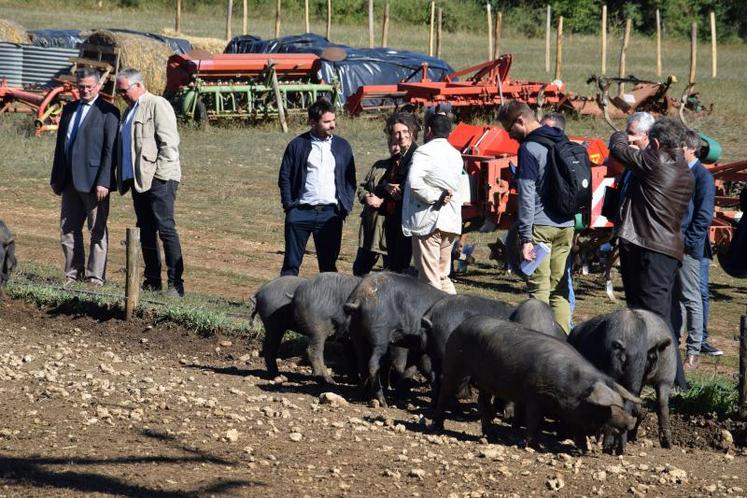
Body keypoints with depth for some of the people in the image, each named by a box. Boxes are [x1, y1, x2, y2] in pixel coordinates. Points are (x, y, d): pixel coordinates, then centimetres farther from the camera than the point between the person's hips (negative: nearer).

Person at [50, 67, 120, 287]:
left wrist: (103, 182, -17)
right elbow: (60, 144, 17)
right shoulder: (69, 109, 15)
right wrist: (56, 178, 13)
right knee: (68, 230, 10)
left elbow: (110, 150, -10)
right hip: (70, 181, 7)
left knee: (98, 231, 0)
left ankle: (95, 276, 4)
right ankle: (73, 274, 18)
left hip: (94, 181, -7)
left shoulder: (108, 112, -5)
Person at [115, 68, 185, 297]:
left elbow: (169, 142, -13)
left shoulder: (158, 105, -5)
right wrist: (123, 179, 17)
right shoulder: (130, 111, 22)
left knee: (165, 229, -11)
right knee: (145, 231, 9)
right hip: (137, 179, 9)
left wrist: (159, 174, -16)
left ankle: (176, 284, -11)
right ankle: (152, 280, 13)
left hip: (159, 178, -9)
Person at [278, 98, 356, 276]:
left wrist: (346, 206, 0)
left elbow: (350, 180, 11)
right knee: (291, 264, 0)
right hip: (301, 212, -2)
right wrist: (289, 205, -5)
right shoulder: (297, 145, 3)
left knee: (328, 265, 6)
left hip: (330, 213, 2)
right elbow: (284, 177, 5)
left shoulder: (342, 146, 9)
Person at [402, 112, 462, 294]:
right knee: (443, 275, 16)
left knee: (429, 278, -3)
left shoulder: (423, 153, -10)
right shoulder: (456, 155, 14)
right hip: (451, 222, 7)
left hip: (427, 219, -7)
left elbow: (414, 183, -25)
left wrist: (434, 197, -15)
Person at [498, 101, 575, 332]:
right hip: (566, 225, 7)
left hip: (540, 226, -7)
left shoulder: (529, 148, -11)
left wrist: (525, 238, -15)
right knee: (559, 288, 10)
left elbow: (527, 195, -15)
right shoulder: (563, 142, 14)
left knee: (539, 288, -5)